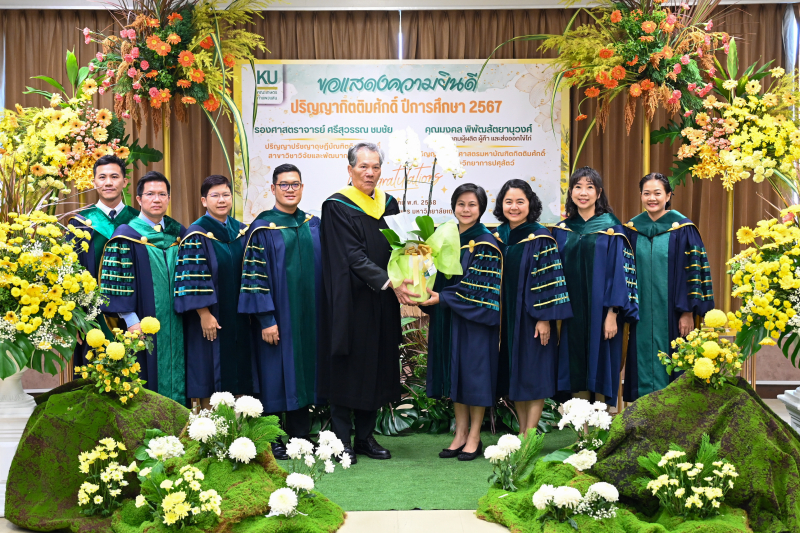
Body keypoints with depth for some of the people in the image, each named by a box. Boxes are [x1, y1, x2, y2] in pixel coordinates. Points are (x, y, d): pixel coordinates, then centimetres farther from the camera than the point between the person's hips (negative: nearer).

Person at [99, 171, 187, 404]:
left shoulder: (179, 234, 11)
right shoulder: (126, 236, -3)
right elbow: (117, 281, -8)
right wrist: (131, 321, -15)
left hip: (176, 324, 4)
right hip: (144, 324, -4)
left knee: (175, 377, 6)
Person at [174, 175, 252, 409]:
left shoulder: (241, 231, 9)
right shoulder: (197, 234, -9)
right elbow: (192, 278, -13)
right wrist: (204, 315, -18)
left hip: (238, 316, 6)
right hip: (211, 318, -6)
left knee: (237, 367, 9)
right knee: (210, 371, 0)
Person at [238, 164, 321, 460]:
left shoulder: (314, 225, 9)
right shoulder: (262, 229, -6)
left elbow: (323, 268, 14)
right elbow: (254, 276, -10)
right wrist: (266, 319, -16)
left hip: (309, 315, 5)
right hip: (277, 315, -5)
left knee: (303, 371, 10)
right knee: (275, 374, 0)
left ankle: (300, 434, 21)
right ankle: (271, 440, 11)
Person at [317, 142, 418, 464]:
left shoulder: (388, 204, 10)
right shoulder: (337, 207, -8)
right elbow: (353, 256, -16)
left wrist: (404, 279, -10)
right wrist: (390, 283, -24)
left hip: (382, 304, 6)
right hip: (351, 301, -6)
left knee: (377, 367, 9)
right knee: (348, 368, 0)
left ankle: (365, 437, 20)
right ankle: (342, 440, 10)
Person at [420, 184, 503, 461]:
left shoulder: (485, 244, -10)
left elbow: (477, 287, -16)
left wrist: (442, 297, -19)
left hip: (475, 319, -6)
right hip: (449, 319, 6)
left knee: (475, 373, 0)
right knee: (455, 375, 9)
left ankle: (474, 437, 9)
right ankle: (460, 434, 18)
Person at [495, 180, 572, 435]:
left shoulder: (540, 237, -10)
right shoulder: (498, 236, 7)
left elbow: (549, 279, -13)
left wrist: (545, 317, -18)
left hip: (532, 315, -6)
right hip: (506, 315, 6)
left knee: (534, 375, -1)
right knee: (514, 373, 11)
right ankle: (522, 432, 21)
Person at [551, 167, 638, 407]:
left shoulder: (611, 227, -1)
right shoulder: (562, 230, 9)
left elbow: (618, 271, -6)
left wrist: (613, 314, -13)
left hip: (600, 312, -3)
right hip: (571, 313, 3)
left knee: (600, 368, 1)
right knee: (576, 369, 6)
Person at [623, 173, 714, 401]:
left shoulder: (682, 229, -3)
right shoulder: (632, 229, 7)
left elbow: (693, 271, -5)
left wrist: (688, 312, -10)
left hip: (671, 314, -3)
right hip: (641, 314, 3)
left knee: (668, 365, 0)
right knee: (643, 365, 6)